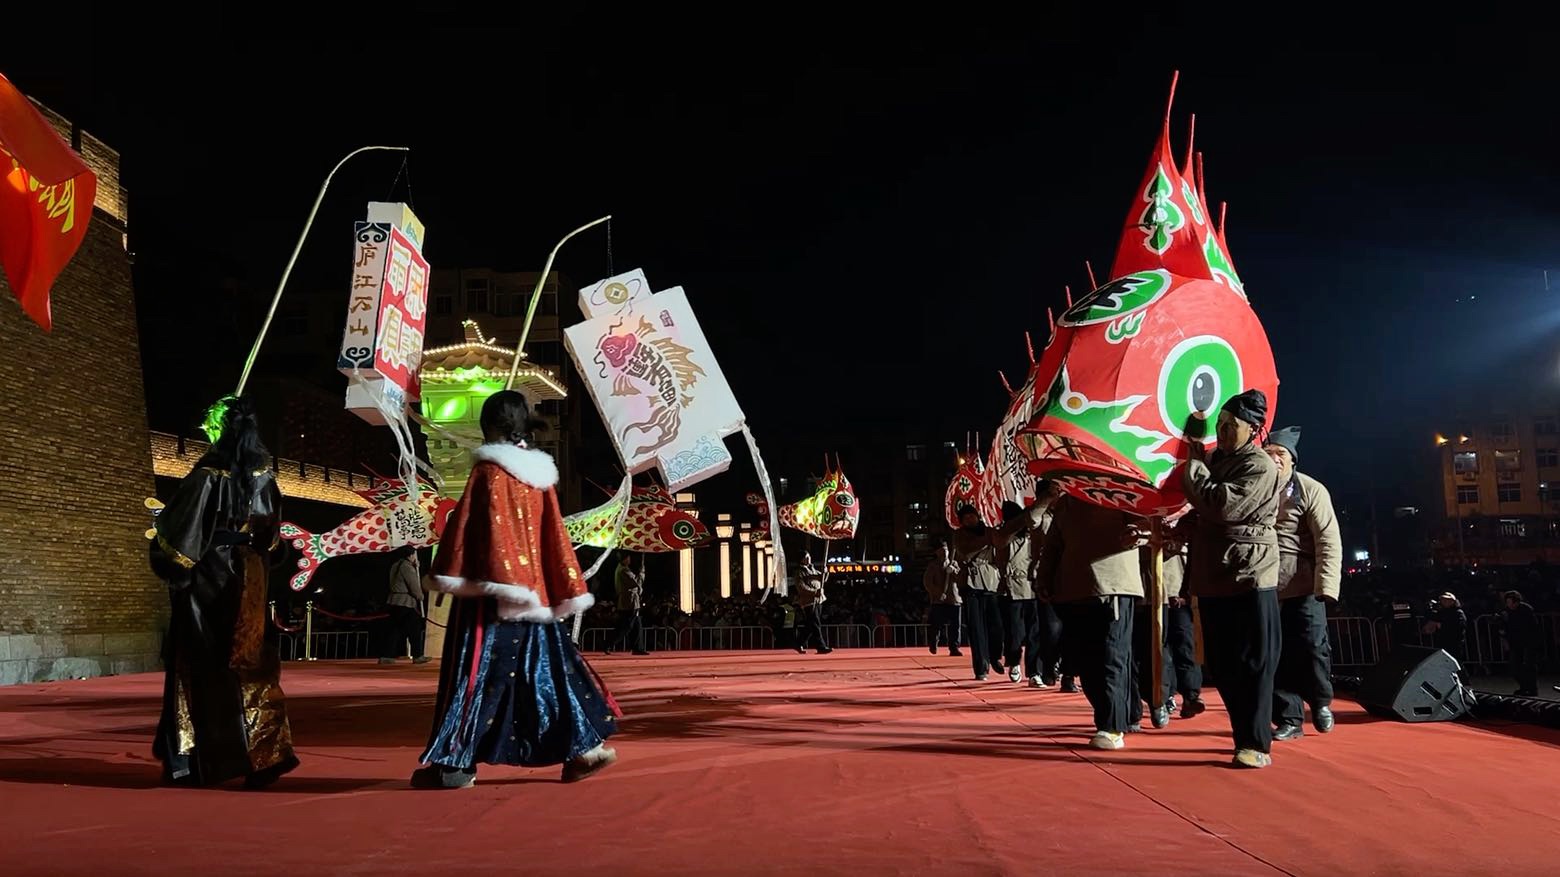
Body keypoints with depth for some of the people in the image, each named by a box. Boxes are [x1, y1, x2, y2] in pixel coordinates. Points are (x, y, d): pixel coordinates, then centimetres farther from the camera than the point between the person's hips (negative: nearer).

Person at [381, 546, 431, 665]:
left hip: (394, 601, 9)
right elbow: (414, 585, -14)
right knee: (414, 629, 1)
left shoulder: (396, 565, 16)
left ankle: (386, 656, 5)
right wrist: (420, 596, 5)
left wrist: (415, 567, 15)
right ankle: (417, 656, 6)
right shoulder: (407, 566, -13)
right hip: (405, 602, -9)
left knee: (396, 629, 9)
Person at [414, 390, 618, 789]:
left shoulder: (489, 470, -8)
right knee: (545, 666, 11)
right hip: (532, 590, 6)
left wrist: (448, 575, -6)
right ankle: (585, 746, 10)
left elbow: (466, 526, -11)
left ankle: (454, 763, 2)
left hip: (493, 589, -6)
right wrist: (565, 591, 13)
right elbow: (555, 537, 11)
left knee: (477, 670, -2)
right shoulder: (541, 474, 10)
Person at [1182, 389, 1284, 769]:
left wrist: (1194, 465, -14)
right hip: (1213, 578, 8)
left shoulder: (1260, 467, -10)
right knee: (1223, 664, 11)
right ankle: (1246, 733, 22)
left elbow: (1223, 506, -23)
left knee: (1252, 664, -4)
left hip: (1248, 579, -8)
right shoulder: (1216, 461, 15)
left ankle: (1256, 744, 1)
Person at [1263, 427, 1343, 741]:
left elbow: (1329, 541, -8)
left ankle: (1320, 702, 26)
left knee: (1312, 649, -2)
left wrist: (1326, 586, -18)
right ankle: (1289, 719, 16)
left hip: (1303, 588, -2)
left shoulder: (1311, 490, -3)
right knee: (1276, 657, 5)